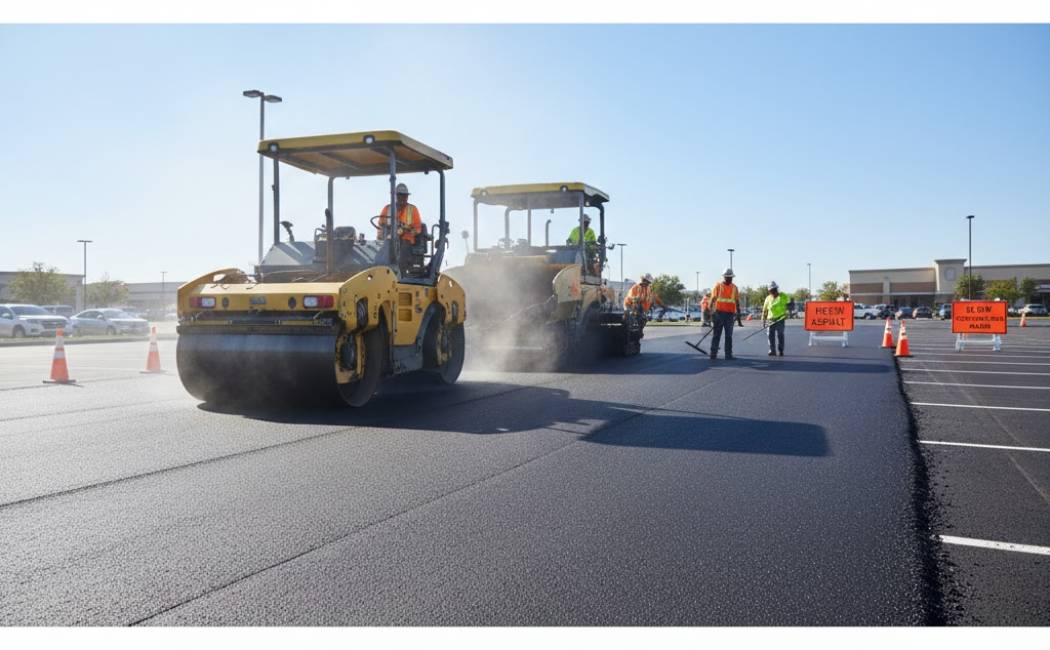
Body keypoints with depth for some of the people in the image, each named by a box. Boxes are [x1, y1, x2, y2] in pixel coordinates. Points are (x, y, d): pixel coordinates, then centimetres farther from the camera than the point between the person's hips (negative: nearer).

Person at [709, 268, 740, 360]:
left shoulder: (734, 288, 11)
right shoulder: (718, 286, 0)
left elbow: (737, 301, 13)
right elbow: (713, 299, -3)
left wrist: (738, 312, 10)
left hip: (730, 314, 4)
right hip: (719, 313, -4)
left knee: (729, 336, 7)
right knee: (716, 334, 0)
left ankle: (728, 354, 11)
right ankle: (713, 354, 3)